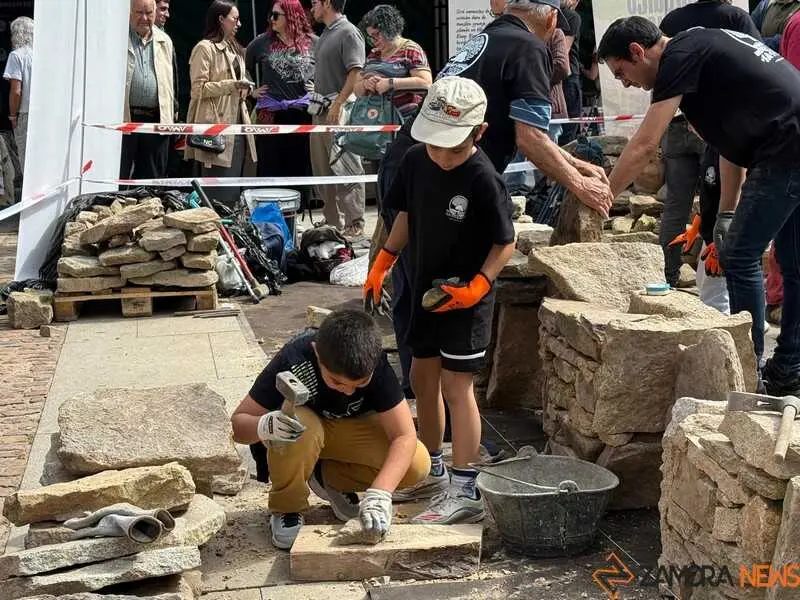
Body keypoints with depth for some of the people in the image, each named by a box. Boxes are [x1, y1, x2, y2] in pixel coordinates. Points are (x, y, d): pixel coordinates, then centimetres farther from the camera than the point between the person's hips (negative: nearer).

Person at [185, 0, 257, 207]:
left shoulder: (234, 49, 20)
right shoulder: (205, 48, -6)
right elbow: (199, 89, -13)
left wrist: (249, 90, 9)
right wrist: (232, 85, -19)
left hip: (236, 124, 9)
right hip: (216, 126, -9)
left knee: (233, 189, 11)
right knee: (217, 190, -7)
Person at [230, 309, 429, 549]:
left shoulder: (375, 364, -28)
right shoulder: (293, 363, -34)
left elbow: (405, 436, -30)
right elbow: (237, 423, -28)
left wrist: (379, 493, -45)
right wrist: (263, 426, -52)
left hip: (349, 428, 3)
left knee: (417, 465, -22)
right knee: (301, 431, -40)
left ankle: (328, 478, 3)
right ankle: (286, 508, -9)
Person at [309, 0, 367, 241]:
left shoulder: (348, 33, -10)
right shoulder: (325, 34, 19)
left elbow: (356, 73, -19)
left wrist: (337, 103, -22)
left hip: (340, 111, -10)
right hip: (321, 110, 10)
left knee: (345, 168, -10)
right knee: (323, 169, 13)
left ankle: (355, 226, -7)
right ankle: (332, 221, 22)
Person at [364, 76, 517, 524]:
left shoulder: (484, 180, -22)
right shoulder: (416, 161, -4)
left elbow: (505, 244, -14)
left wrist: (476, 286, -24)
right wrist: (383, 263, 6)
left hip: (465, 299, -7)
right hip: (425, 290, 7)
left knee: (456, 386, -6)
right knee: (423, 379, 16)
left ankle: (465, 492, 1)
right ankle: (431, 469, 34)